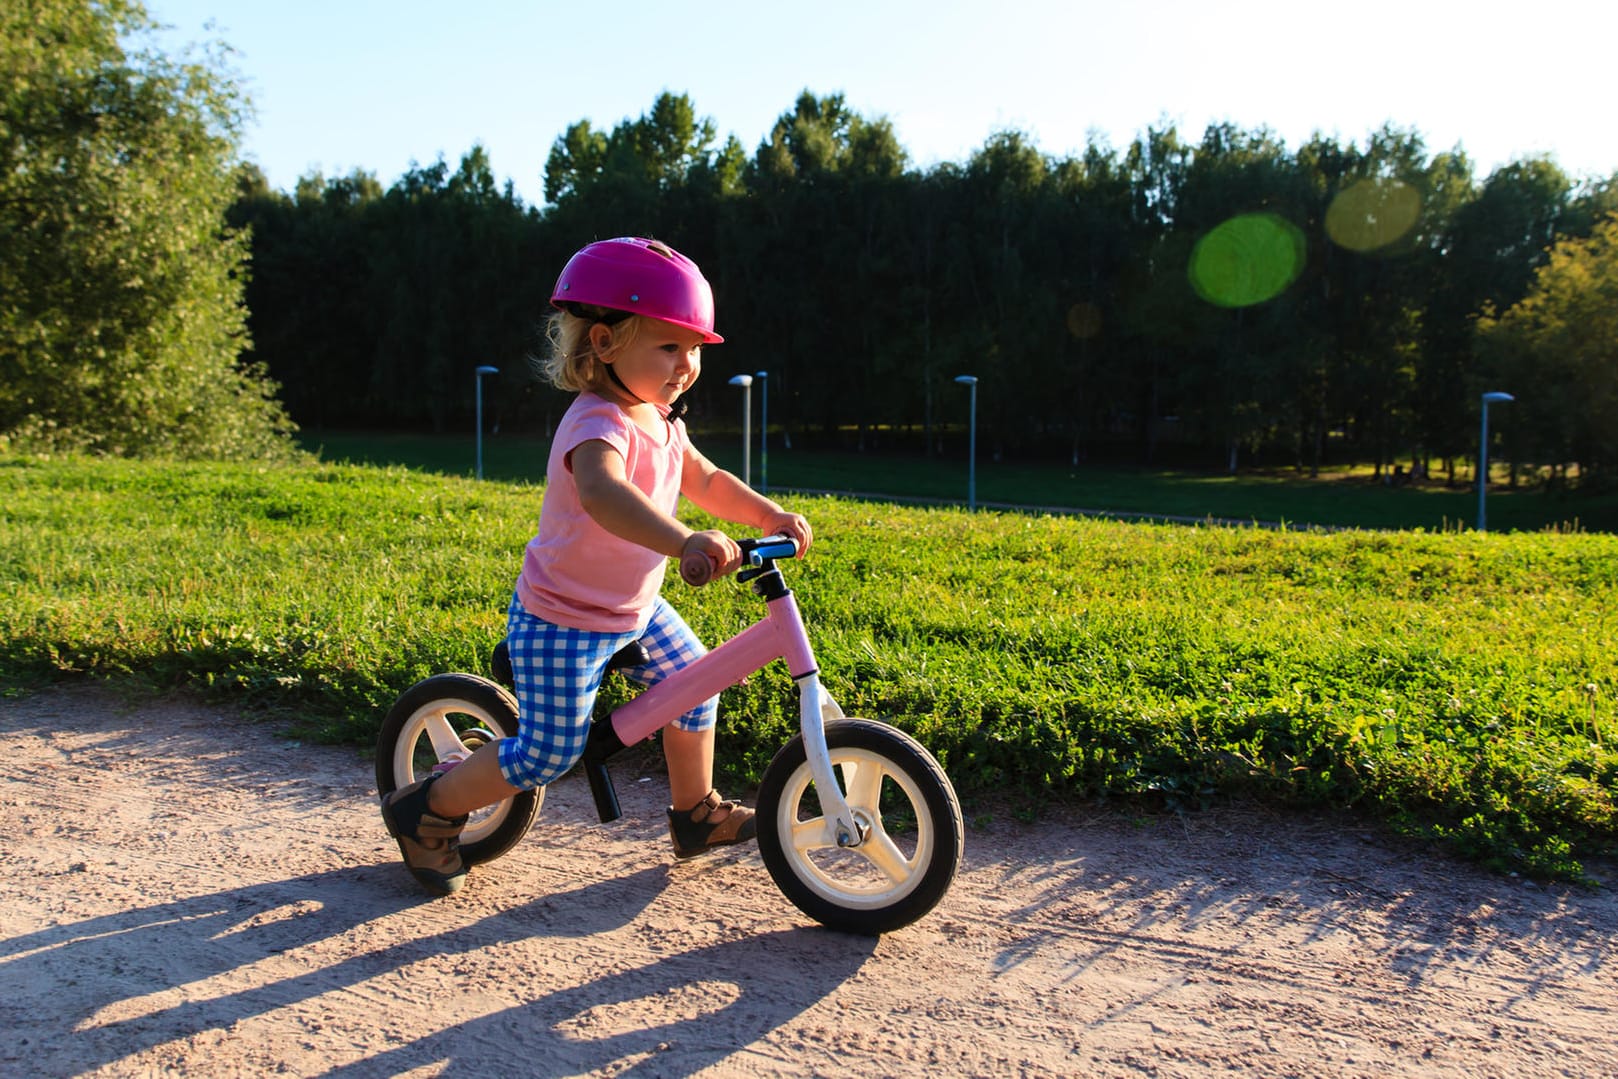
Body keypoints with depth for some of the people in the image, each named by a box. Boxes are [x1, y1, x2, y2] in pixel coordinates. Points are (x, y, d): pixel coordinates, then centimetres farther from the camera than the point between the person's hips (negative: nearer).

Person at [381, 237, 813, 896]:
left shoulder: (660, 418, 2)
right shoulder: (599, 423, -30)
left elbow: (706, 481, 12)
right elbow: (603, 493, -51)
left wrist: (769, 516, -3)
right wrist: (683, 542, -65)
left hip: (636, 608, 9)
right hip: (561, 621, -9)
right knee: (548, 753, -4)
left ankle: (696, 815, 34)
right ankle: (425, 811, 19)